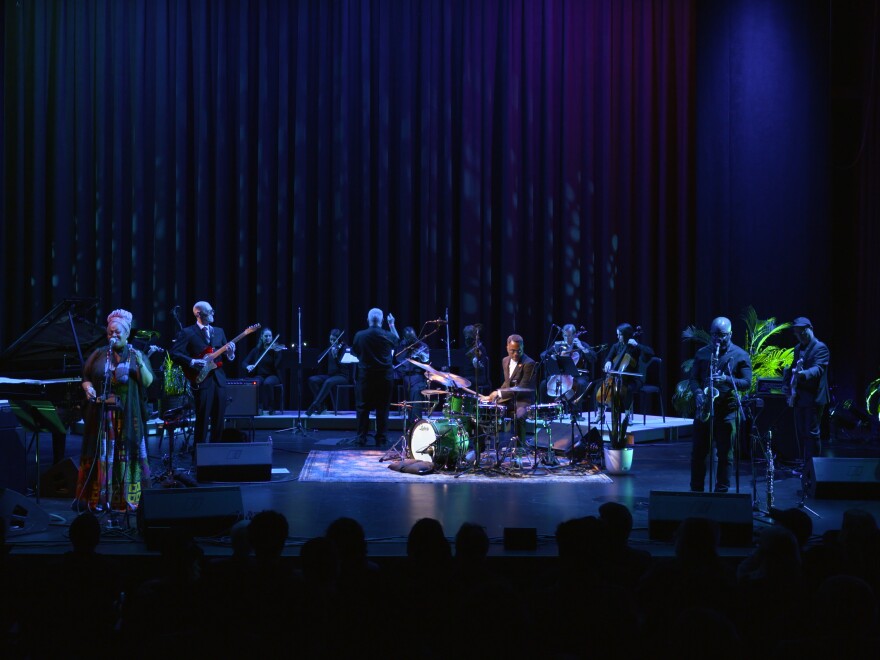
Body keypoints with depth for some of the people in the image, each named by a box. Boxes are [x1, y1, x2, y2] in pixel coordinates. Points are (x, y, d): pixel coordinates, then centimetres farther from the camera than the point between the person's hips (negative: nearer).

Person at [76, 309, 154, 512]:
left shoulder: (137, 355, 6)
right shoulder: (99, 355, 10)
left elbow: (148, 382, -3)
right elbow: (85, 378, 11)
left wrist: (140, 364, -19)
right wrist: (88, 388, -10)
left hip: (128, 417, -1)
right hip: (102, 415, 1)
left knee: (127, 455, -2)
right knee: (102, 454, -1)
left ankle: (128, 499, 2)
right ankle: (99, 499, 1)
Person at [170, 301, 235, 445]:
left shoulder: (219, 332, 17)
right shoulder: (187, 333, -1)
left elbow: (227, 357, 16)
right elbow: (174, 353, -7)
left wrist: (230, 353, -5)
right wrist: (192, 362, -16)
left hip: (219, 379, 5)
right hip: (202, 380, -5)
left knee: (219, 419, 6)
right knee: (203, 419, -5)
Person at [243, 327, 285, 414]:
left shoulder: (275, 349, 0)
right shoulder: (257, 350, 9)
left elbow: (278, 366, -13)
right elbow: (245, 362, 6)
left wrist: (278, 352, -27)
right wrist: (248, 366, -17)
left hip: (272, 376, -1)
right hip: (259, 375, 2)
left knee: (268, 383, -37)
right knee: (256, 383, -34)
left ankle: (271, 407, -22)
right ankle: (259, 406, -23)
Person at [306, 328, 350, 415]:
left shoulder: (343, 348, -6)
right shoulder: (329, 349, 11)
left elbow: (342, 364, -19)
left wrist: (335, 356, -34)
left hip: (342, 376, -6)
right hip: (330, 375, 6)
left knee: (328, 382, -38)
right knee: (312, 380, -19)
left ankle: (314, 406, -39)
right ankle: (321, 406, -17)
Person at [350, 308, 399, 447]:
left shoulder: (360, 336, -8)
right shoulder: (388, 335, -6)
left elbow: (354, 352, 6)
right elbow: (397, 341, 17)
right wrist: (391, 325, 25)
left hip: (365, 376, 0)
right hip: (384, 377, 0)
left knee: (363, 408, 8)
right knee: (382, 409, 6)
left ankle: (361, 439, 8)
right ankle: (381, 439, 6)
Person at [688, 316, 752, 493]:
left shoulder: (741, 356, 2)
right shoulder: (702, 353, 12)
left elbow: (747, 383, -2)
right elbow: (693, 378, 10)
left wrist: (727, 379, -18)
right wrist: (698, 393, -10)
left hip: (728, 410, -3)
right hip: (704, 407, 3)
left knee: (725, 454, 0)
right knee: (698, 452, 5)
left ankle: (721, 492, 7)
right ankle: (696, 491, 14)